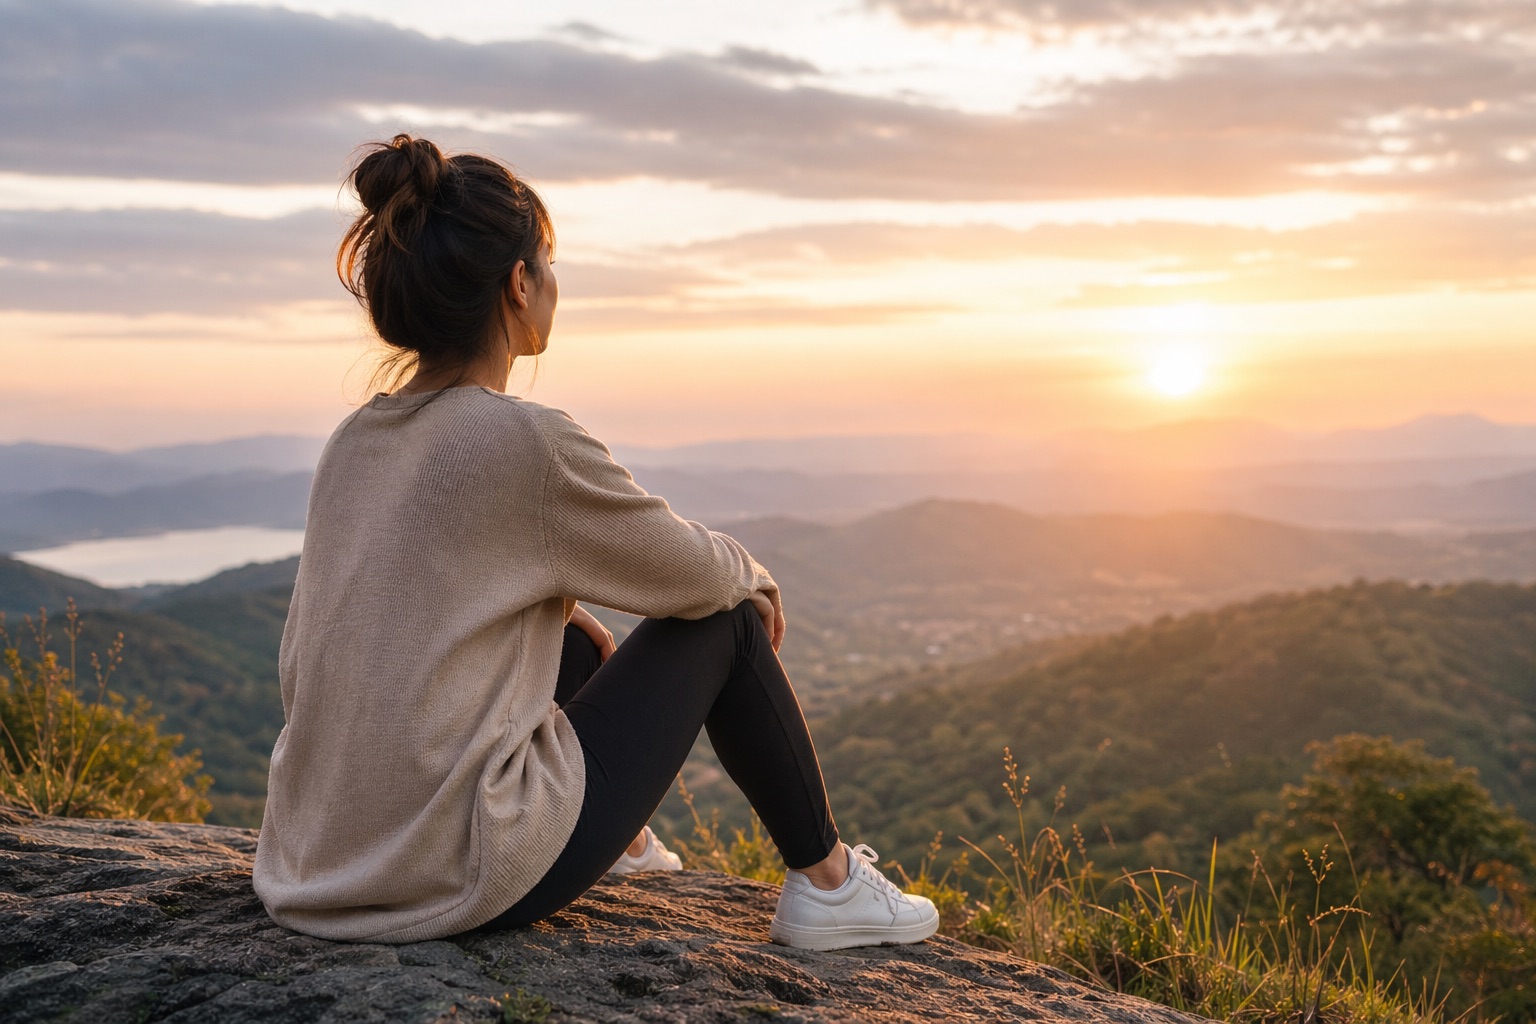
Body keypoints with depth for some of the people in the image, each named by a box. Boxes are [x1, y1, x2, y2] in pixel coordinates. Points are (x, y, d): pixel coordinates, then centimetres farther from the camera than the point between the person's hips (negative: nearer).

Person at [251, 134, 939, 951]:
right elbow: (688, 571, -3)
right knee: (723, 619, 6)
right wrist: (750, 574, 18)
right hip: (465, 883, -8)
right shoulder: (528, 444, -17)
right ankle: (828, 885, 22)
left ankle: (626, 847, 49)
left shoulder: (352, 446, 4)